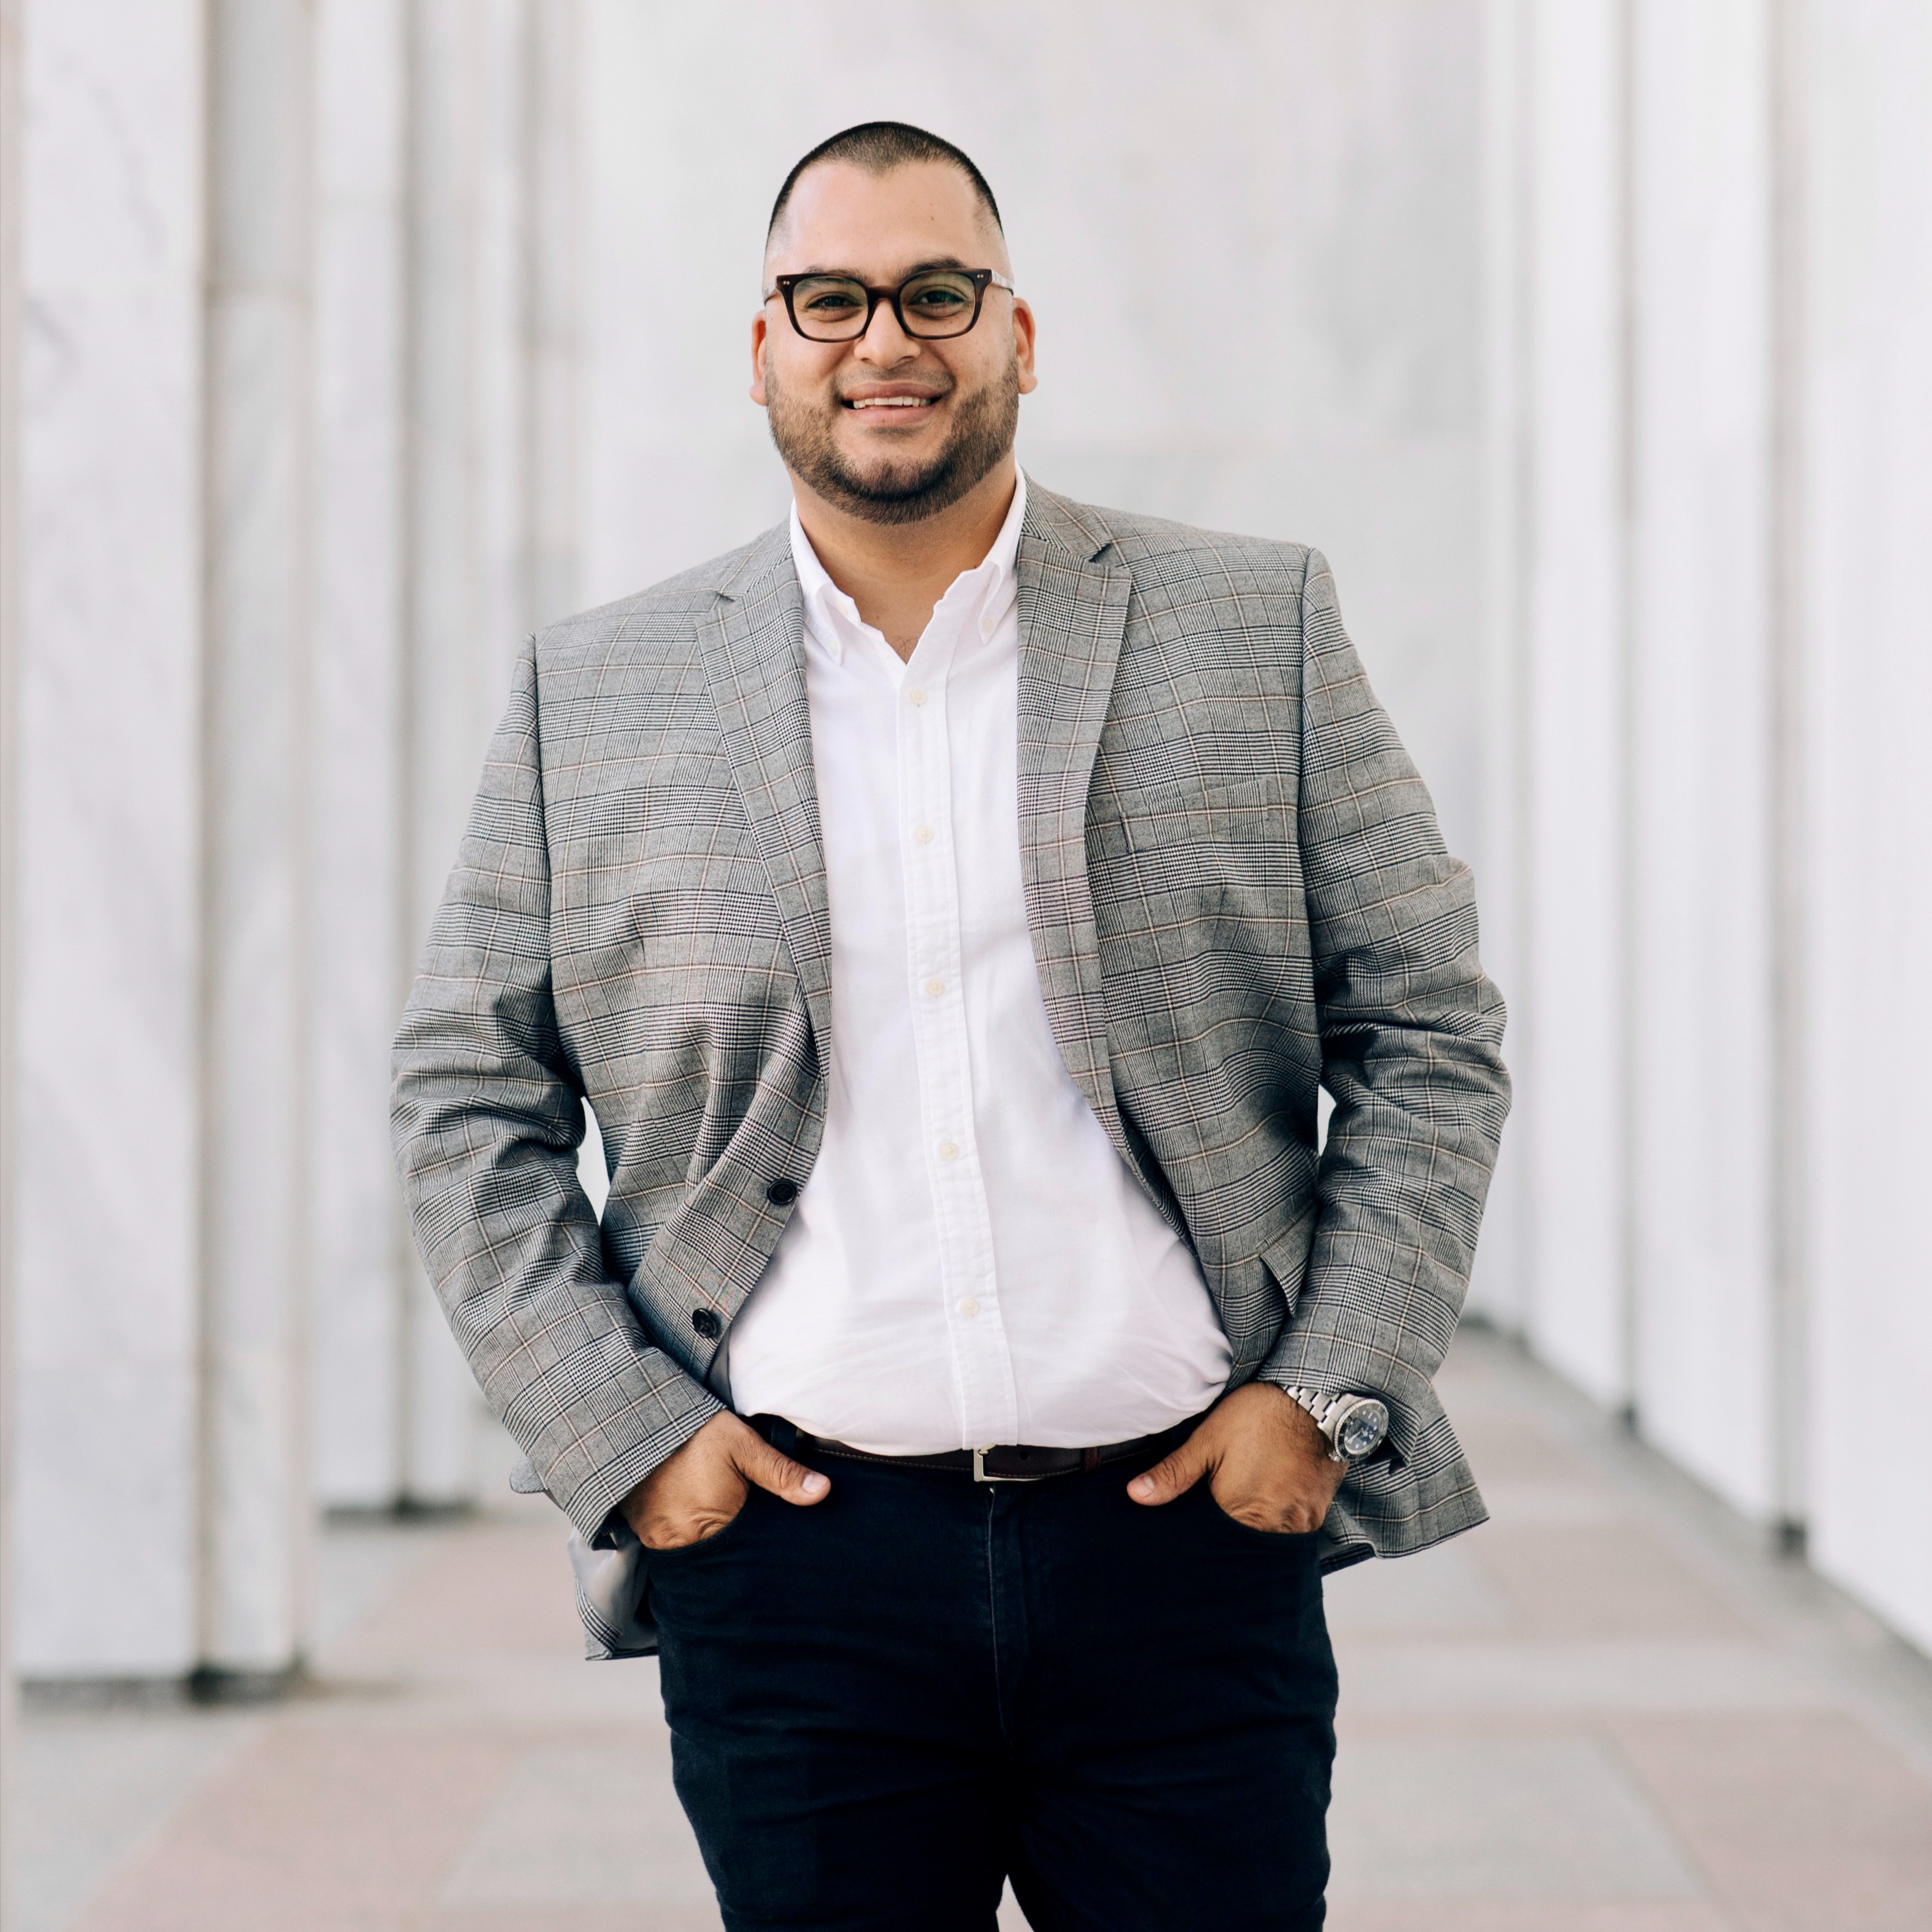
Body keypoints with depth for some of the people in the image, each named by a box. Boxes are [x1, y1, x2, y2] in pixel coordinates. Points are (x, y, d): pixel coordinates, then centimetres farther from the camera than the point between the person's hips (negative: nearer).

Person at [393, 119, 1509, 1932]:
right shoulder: (594, 697, 7)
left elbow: (1430, 1032, 7)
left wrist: (1333, 1390, -2)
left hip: (1186, 1538, 0)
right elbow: (464, 1096, 10)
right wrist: (621, 1432, 0)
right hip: (792, 1565, 0)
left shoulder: (1258, 632, 6)